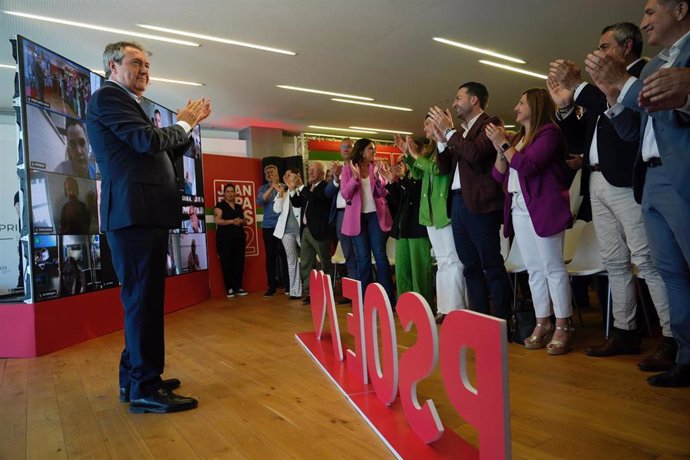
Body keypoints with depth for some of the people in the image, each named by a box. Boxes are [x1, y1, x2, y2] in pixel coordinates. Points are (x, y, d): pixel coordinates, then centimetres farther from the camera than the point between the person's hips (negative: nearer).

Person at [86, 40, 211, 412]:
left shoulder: (124, 103, 27)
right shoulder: (108, 96, -3)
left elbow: (162, 154, 24)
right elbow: (150, 141, -18)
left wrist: (188, 125, 17)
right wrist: (183, 123, 0)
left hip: (144, 214, 10)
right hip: (134, 213, -10)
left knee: (145, 299, 13)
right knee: (143, 300, -8)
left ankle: (134, 378, 24)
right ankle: (145, 388, -1)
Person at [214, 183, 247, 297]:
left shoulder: (239, 207, 19)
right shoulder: (220, 205, 2)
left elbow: (244, 221, 20)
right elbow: (217, 220, -10)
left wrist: (241, 221, -3)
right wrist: (232, 221, -18)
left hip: (239, 237, 5)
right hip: (224, 238, -5)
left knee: (239, 263, 2)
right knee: (227, 263, -4)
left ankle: (238, 287, 10)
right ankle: (229, 288, 1)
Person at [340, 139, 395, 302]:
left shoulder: (376, 167, 7)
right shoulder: (348, 169, 3)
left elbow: (382, 194, 3)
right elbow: (345, 195, -4)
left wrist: (377, 178, -13)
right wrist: (355, 177, -18)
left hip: (375, 215, 1)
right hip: (357, 217, -1)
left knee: (380, 255, -2)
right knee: (363, 257, 3)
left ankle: (388, 297, 3)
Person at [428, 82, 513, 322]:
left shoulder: (490, 123, -2)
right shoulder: (460, 132, 20)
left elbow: (475, 153, -20)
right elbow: (444, 168, 17)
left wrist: (448, 130, -9)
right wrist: (441, 139, 5)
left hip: (479, 203, -8)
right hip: (458, 203, 8)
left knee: (492, 266, -4)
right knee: (471, 267, 11)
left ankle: (501, 320, 3)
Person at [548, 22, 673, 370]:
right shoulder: (603, 86, 21)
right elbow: (576, 134, 20)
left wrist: (577, 86, -14)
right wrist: (565, 105, 5)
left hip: (625, 181, -8)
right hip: (597, 184, 8)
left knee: (647, 260, -9)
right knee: (615, 264, 9)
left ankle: (672, 339, -2)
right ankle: (625, 332, 17)